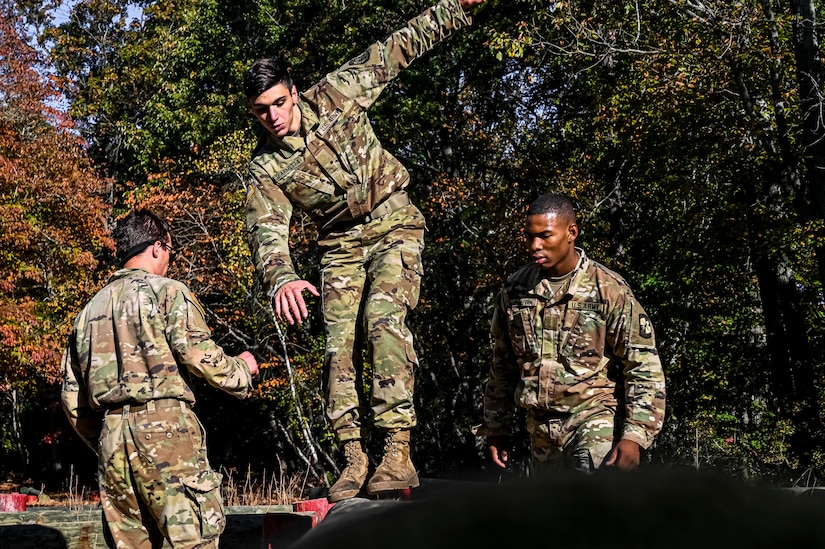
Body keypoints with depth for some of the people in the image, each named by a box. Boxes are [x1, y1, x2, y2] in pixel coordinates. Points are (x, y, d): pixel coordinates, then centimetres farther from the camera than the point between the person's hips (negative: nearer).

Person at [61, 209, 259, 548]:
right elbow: (203, 358, -9)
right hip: (163, 424, -6)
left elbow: (71, 395, 18)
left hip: (111, 433, 6)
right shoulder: (168, 292, 1)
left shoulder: (91, 309, 20)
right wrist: (241, 368, 11)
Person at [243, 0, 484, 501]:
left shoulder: (334, 98, -7)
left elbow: (395, 51, 1)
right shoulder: (266, 170, -6)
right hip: (341, 246, 3)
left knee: (384, 319, -24)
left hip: (394, 225, -3)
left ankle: (398, 451, -30)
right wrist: (281, 279, -41)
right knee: (340, 347, -6)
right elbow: (268, 232, -19)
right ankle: (355, 459, 1)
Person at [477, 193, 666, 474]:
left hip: (594, 420, -5)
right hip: (541, 429, 5)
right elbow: (502, 366, 17)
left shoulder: (609, 290, -8)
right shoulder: (515, 289, 6)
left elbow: (644, 367, -8)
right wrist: (497, 428, 15)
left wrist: (634, 436, -16)